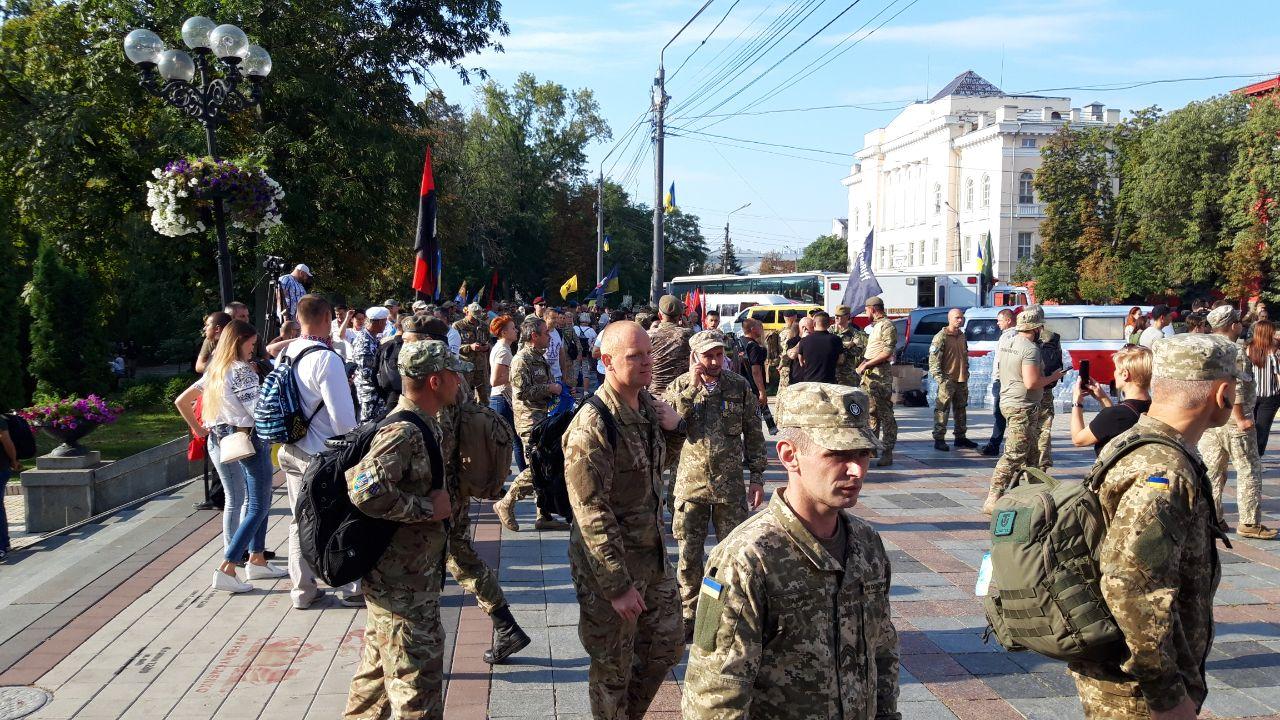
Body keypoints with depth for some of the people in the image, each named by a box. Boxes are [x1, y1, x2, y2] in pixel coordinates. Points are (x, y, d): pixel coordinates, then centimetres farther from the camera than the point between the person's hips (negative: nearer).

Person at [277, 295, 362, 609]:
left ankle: (302, 590, 24)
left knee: (301, 520, 15)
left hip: (291, 451, 7)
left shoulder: (287, 355, 3)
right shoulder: (326, 358, -20)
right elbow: (343, 416, -20)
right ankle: (350, 589, 17)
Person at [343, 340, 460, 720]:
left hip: (392, 579, 10)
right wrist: (428, 507, -26)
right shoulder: (404, 433, -23)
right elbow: (365, 490, -36)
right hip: (405, 586, -10)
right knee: (418, 689, -1)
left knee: (378, 671, 24)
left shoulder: (419, 425, 9)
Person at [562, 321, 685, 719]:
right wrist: (618, 585, -21)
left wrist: (673, 429, -1)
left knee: (666, 648, 20)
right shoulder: (592, 425, -23)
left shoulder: (648, 404, 1)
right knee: (613, 667, 10)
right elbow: (592, 513, -24)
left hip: (653, 555, 8)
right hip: (610, 565, -8)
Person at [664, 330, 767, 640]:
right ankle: (689, 615, 23)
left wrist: (757, 477, 2)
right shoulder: (679, 387, -2)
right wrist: (692, 387, -21)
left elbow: (753, 434, 4)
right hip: (690, 483, 0)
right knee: (689, 555, 8)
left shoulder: (739, 386, 0)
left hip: (730, 485, 0)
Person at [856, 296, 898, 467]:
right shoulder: (874, 326, 21)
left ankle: (887, 452, -8)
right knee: (870, 411, 12)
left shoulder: (887, 326, -9)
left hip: (880, 374, -10)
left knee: (885, 413, -8)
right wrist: (864, 363, 11)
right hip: (869, 374, 10)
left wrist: (867, 364, -18)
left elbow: (888, 352, -18)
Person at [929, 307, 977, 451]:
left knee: (961, 409, 14)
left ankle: (961, 437, 24)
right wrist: (940, 378, -18)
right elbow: (933, 359, -14)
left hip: (962, 380, 8)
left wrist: (966, 373, 18)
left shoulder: (962, 336, 14)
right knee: (942, 409, -6)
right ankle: (939, 439, -2)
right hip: (947, 380, -8)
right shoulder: (941, 337, -10)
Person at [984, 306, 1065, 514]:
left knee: (1029, 451, 19)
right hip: (1023, 407, -10)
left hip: (1008, 402, 10)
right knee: (1014, 455, -7)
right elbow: (1031, 382, -25)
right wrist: (1053, 377, -9)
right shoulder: (1030, 349, -19)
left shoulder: (1006, 343, 9)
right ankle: (993, 500, -8)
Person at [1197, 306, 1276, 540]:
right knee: (1249, 471, 2)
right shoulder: (1234, 351, -14)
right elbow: (1235, 388, -21)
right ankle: (1250, 523, 3)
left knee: (1212, 469, 11)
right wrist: (1240, 419, -17)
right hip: (1231, 420, -7)